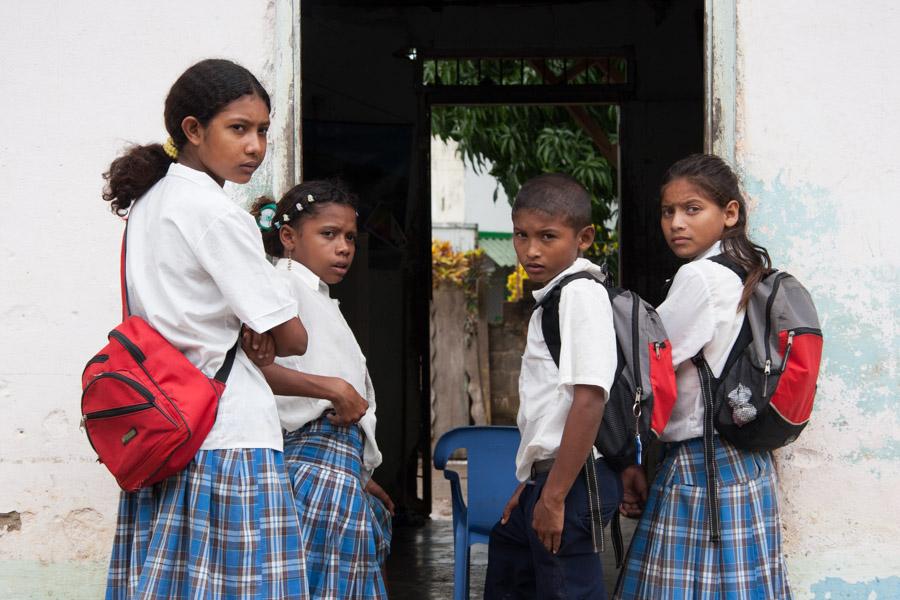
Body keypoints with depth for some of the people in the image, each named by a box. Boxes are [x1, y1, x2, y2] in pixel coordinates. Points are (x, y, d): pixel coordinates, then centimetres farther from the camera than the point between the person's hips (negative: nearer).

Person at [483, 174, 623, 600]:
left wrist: (554, 496, -22)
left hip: (571, 481, -11)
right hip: (547, 476, 11)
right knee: (505, 566, 25)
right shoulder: (554, 297, 14)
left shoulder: (581, 293, -16)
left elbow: (589, 399, -24)